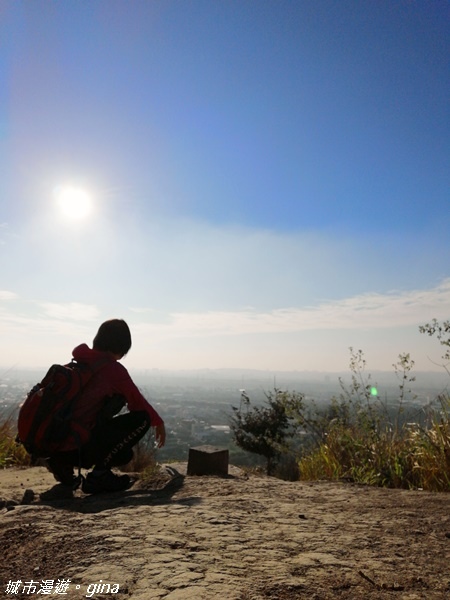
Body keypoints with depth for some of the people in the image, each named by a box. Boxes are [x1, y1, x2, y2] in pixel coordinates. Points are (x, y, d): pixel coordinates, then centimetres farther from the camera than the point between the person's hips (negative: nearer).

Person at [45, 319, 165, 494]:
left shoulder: (79, 361, 11)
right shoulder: (113, 369, -12)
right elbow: (137, 402, -1)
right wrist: (158, 422, 18)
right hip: (79, 440, -8)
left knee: (124, 453, 27)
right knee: (142, 418, -5)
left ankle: (64, 461, 14)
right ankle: (99, 475, -5)